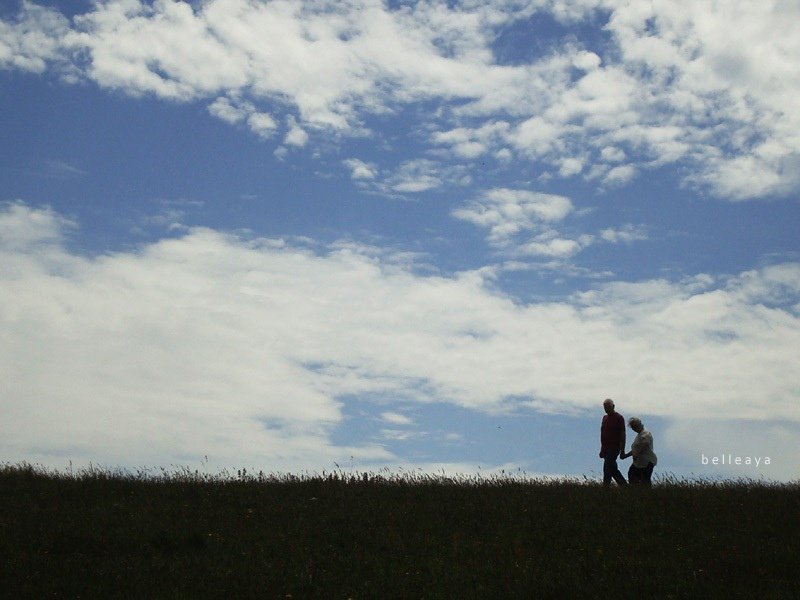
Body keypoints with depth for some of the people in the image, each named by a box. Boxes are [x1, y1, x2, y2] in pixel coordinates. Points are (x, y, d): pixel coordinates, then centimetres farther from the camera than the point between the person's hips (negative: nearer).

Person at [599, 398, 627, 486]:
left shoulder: (619, 418, -8)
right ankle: (624, 485, 22)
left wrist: (622, 450, -15)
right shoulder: (605, 418, 14)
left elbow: (623, 435, -11)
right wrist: (602, 450, 18)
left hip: (614, 448, -8)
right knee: (613, 470, 12)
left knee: (607, 470, -11)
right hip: (606, 448, 8)